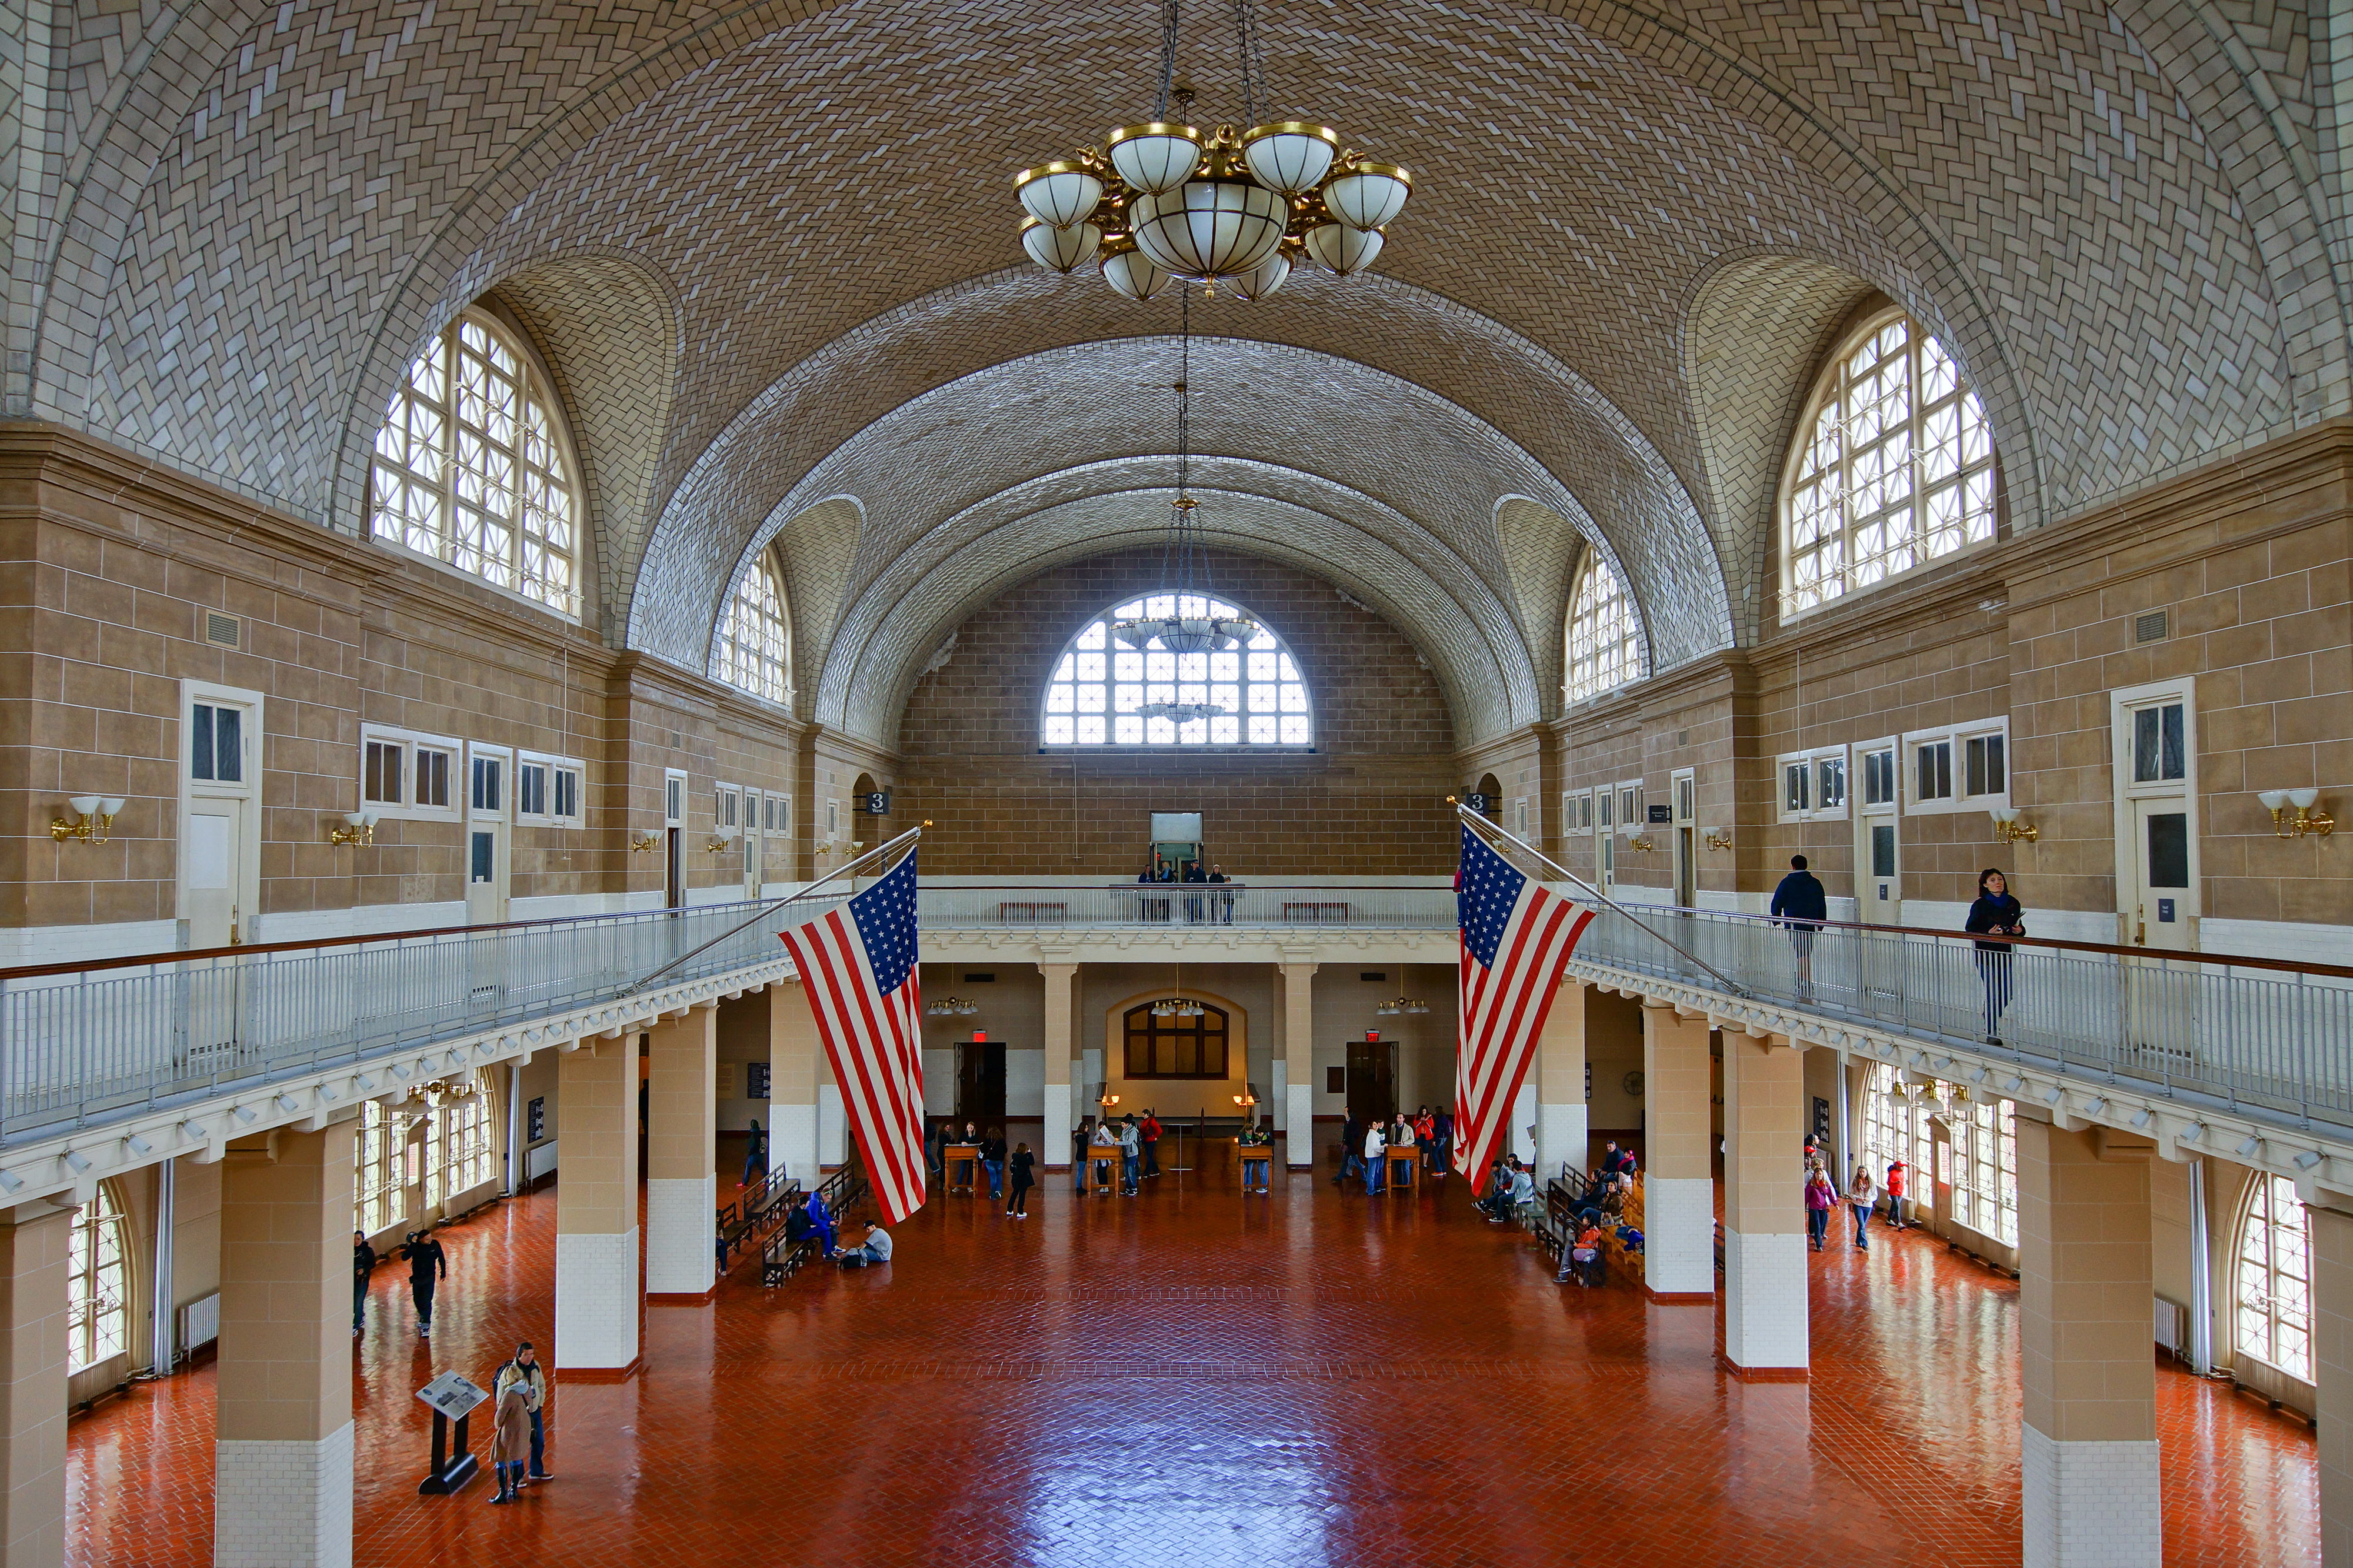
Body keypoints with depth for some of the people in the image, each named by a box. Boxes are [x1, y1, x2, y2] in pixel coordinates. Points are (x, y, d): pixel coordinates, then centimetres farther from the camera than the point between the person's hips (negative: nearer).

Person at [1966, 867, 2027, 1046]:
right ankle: (1991, 1032, 8)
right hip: (1986, 955, -5)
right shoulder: (1980, 905, -7)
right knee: (1994, 994, -4)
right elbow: (1970, 930, -6)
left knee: (2006, 994, 8)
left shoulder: (2013, 904, 6)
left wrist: (2020, 930, -5)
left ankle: (1990, 1018, 35)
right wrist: (1989, 933, -21)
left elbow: (2019, 927, 18)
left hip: (2006, 954, 5)